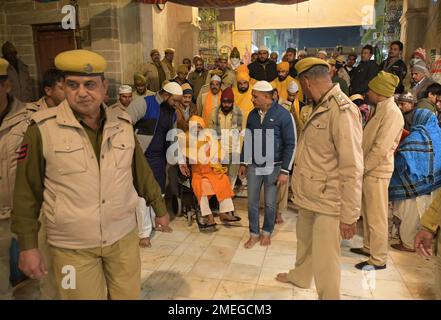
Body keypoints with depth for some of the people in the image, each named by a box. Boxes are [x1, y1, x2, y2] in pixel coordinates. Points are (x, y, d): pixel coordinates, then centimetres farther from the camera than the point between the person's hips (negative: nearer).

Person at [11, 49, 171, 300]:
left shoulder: (122, 123, -1)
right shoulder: (43, 129, -11)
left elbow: (142, 171, 9)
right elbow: (27, 192, -5)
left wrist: (160, 208, 16)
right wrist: (28, 246, -3)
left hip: (124, 237, 3)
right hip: (72, 248, -3)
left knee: (129, 295, 16)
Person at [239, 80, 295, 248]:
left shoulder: (283, 115, -10)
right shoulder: (252, 114, 5)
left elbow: (290, 144, -9)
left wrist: (285, 171, -12)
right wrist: (243, 163, 11)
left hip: (273, 167, -4)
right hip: (253, 166, 4)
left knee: (270, 203, 9)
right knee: (252, 202, 8)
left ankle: (267, 232, 30)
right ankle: (254, 234, 24)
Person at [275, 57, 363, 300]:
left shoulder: (342, 111, -20)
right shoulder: (320, 108, 11)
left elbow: (352, 169, -23)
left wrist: (349, 215, -20)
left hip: (328, 202, -10)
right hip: (309, 196, 10)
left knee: (325, 262, 0)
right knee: (305, 242, 28)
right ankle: (300, 277, 51)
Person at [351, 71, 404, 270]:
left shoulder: (392, 113, -17)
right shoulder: (380, 109, 13)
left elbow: (381, 148, -23)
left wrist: (362, 168, -15)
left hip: (376, 171, -9)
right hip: (368, 169, 9)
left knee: (376, 216, 0)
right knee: (367, 212, 19)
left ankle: (378, 259, 11)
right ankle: (369, 247, 34)